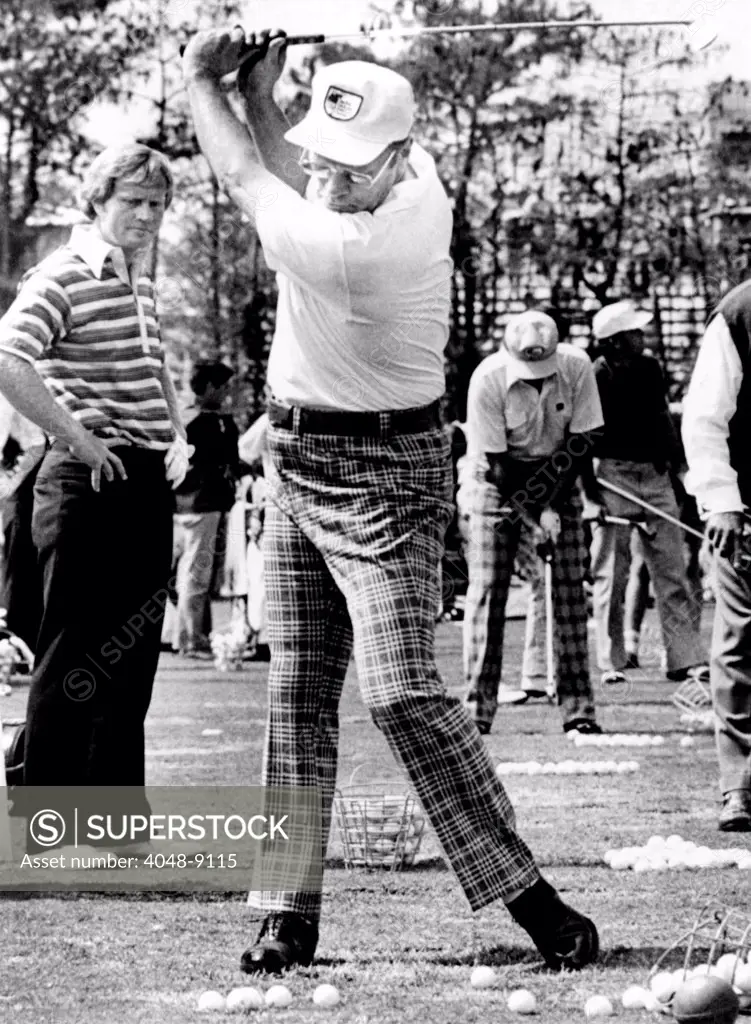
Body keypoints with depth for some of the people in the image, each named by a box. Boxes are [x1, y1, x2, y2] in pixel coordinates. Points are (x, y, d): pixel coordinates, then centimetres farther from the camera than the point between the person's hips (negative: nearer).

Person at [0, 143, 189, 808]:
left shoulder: (143, 286, 16)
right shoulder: (62, 277, -10)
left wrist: (178, 437, 16)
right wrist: (79, 440, -22)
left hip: (150, 483, 9)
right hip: (91, 482, -9)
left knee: (134, 653, 12)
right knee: (75, 655, -5)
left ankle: (122, 801, 21)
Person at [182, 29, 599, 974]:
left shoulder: (351, 250, -27)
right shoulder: (416, 184, -3)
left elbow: (246, 179, -10)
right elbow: (290, 175, 18)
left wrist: (201, 82, 4)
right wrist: (258, 92, 5)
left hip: (379, 476, -9)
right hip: (297, 465, 9)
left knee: (401, 693, -15)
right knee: (296, 694, 6)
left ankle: (529, 898, -9)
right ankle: (289, 914, 9)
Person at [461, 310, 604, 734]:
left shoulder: (577, 366, -19)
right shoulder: (488, 379, -25)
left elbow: (584, 441, -13)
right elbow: (495, 463, -20)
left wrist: (543, 506, -19)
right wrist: (533, 515, -21)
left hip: (559, 477, 2)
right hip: (501, 481, -2)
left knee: (570, 586, -4)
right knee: (487, 587, -8)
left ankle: (578, 706, -3)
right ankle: (478, 707, -6)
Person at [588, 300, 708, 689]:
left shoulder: (649, 369, 7)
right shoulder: (594, 377, -10)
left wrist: (675, 461, 15)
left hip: (655, 475, 6)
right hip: (612, 475, -6)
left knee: (672, 570, 2)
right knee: (610, 575, 0)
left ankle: (686, 660, 2)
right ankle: (611, 663, 6)